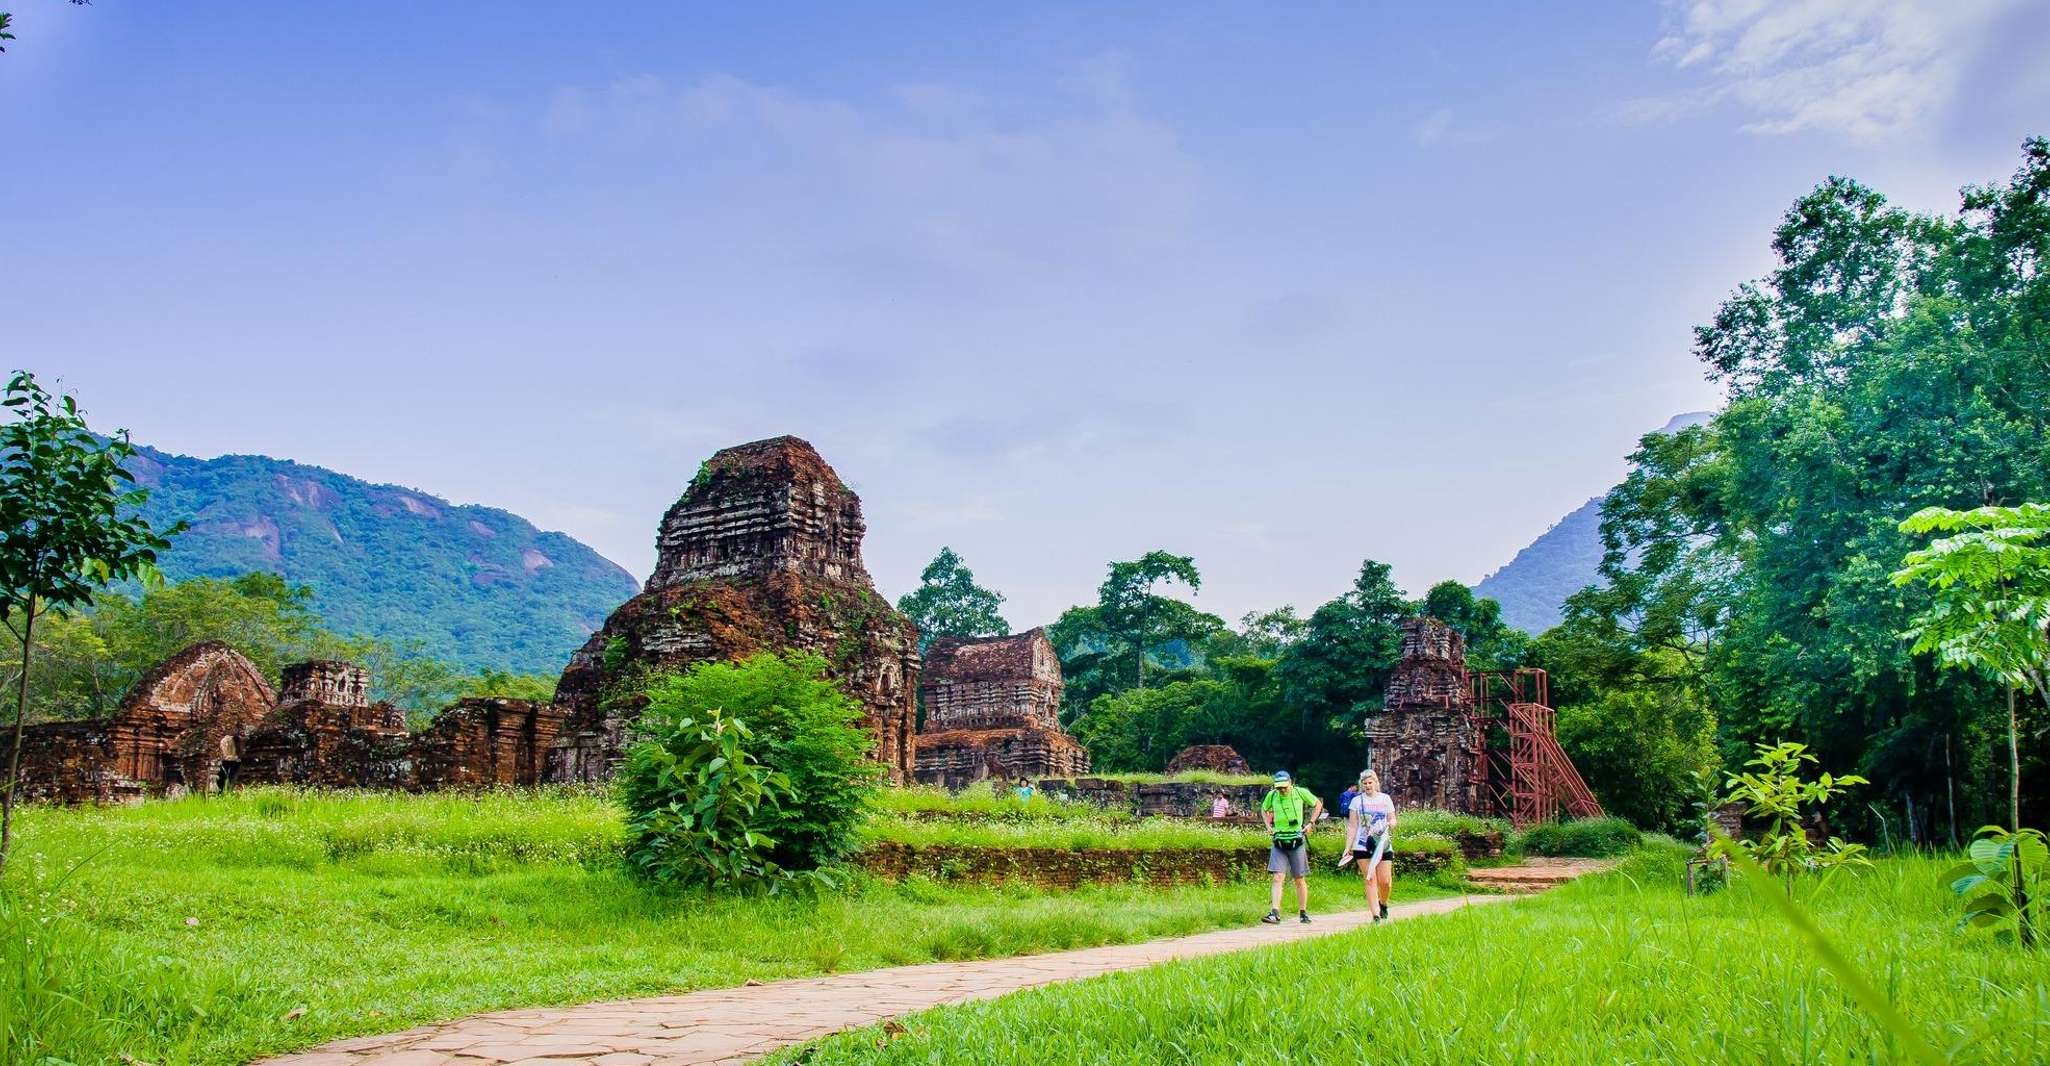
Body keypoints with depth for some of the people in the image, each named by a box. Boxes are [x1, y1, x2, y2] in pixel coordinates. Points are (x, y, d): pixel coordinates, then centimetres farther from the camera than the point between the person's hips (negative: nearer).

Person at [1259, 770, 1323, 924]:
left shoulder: (1300, 793, -4)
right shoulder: (1272, 795, 0)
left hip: (1297, 842, -1)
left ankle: (1303, 913, 22)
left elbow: (1318, 804, 12)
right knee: (1278, 878, -12)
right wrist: (1268, 826, 7)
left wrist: (1311, 823, 4)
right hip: (1279, 842, 1)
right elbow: (1264, 809, 21)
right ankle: (1275, 913, -18)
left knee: (1300, 880, 8)